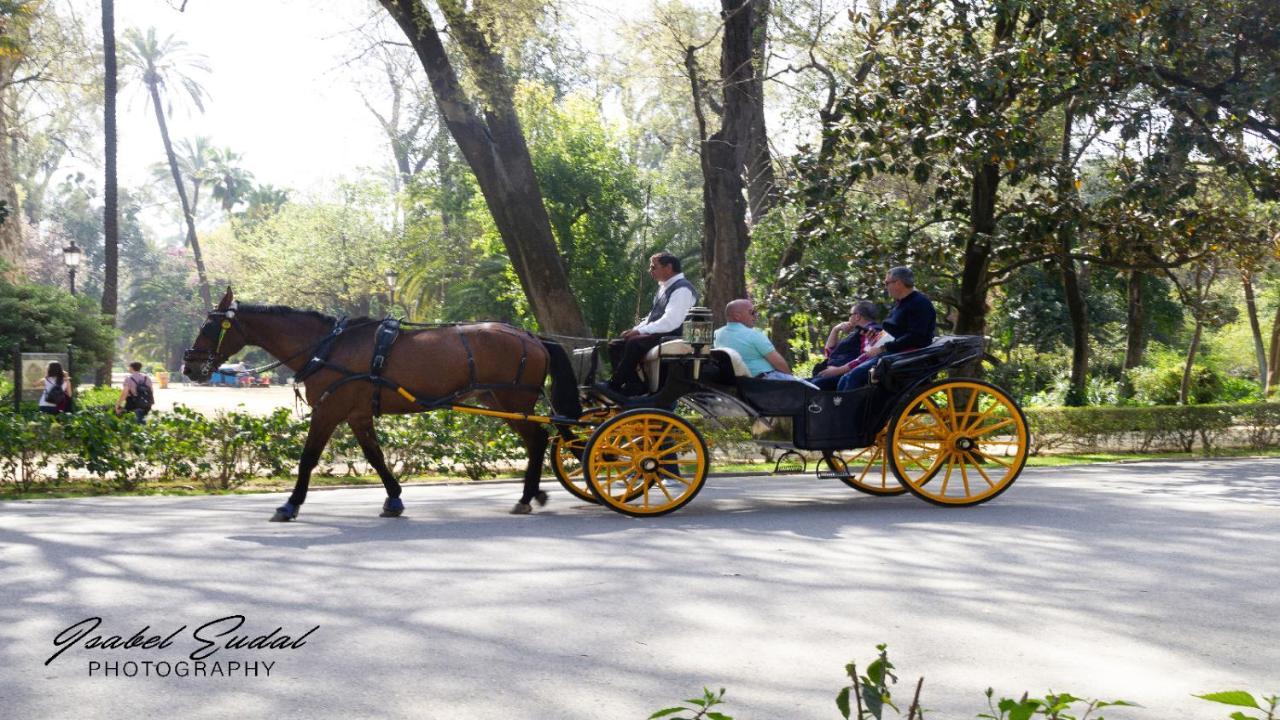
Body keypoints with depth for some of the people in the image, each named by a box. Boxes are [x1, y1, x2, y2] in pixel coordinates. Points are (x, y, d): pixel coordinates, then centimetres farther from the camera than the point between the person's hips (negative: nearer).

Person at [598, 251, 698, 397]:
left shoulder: (682, 289, -14)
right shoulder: (664, 286, 17)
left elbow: (670, 322, -24)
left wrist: (640, 331, -21)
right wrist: (636, 329, 6)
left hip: (670, 337, -11)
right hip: (655, 334, 11)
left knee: (635, 343, -32)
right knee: (615, 345, 3)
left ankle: (613, 386, -23)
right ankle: (634, 386, -12)